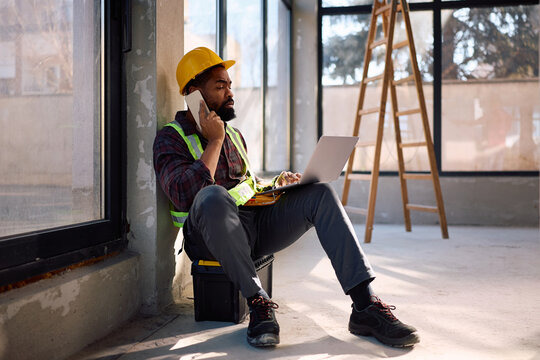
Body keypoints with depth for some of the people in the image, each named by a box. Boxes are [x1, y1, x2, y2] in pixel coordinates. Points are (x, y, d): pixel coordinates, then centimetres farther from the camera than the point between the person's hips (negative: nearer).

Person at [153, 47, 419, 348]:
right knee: (213, 196, -40)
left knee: (321, 193, -12)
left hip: (256, 222, 7)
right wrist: (214, 141, -13)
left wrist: (274, 185, 8)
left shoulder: (234, 135, 22)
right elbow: (186, 196, -20)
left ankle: (366, 306, -21)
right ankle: (257, 301, -25)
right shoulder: (172, 138, -1)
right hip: (211, 236, -6)